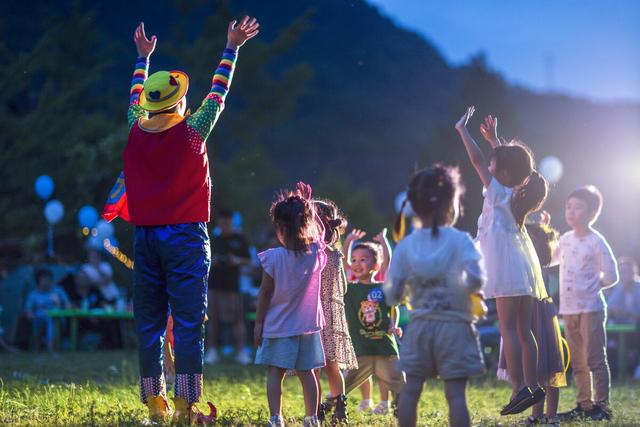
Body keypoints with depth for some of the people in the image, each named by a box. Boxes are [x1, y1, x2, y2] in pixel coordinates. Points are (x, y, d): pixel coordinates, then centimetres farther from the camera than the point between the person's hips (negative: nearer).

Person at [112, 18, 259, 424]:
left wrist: (144, 56, 38)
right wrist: (231, 48, 18)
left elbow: (136, 96, 23)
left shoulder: (136, 131, 3)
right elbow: (219, 92, 6)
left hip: (145, 237, 4)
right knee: (189, 323, -6)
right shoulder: (191, 131, -6)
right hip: (185, 237, -4)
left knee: (149, 325, 7)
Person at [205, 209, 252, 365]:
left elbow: (248, 261, 8)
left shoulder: (239, 239, 7)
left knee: (237, 320, -6)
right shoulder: (214, 241, 15)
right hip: (213, 284, 3)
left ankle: (241, 352, -4)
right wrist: (211, 262, -4)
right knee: (212, 319, 2)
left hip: (231, 286, -3)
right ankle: (212, 351, 8)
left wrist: (238, 261, -12)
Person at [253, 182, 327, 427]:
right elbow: (320, 232, 17)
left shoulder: (273, 258, -14)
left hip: (278, 326, -3)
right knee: (306, 372, 10)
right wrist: (308, 207, 19)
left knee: (275, 372, 0)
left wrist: (259, 322, -2)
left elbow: (265, 292, -9)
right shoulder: (317, 255, -5)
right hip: (307, 324, 3)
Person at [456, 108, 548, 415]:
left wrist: (463, 130, 3)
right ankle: (532, 386, 9)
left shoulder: (498, 193, -8)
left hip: (507, 265, -8)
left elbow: (477, 160, -5)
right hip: (524, 266, 8)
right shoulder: (519, 193, 11)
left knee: (509, 329, -11)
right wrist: (493, 137, 35)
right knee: (523, 331, 10)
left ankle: (519, 389, -18)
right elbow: (508, 160, 28)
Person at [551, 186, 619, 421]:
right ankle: (584, 405, 18)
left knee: (595, 359, -7)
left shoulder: (596, 242, -9)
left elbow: (611, 276, -9)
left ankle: (602, 405, -4)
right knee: (577, 362, 11)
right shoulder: (566, 239, 10)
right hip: (569, 309, 7)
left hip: (591, 308, -7)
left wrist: (589, 287, -6)